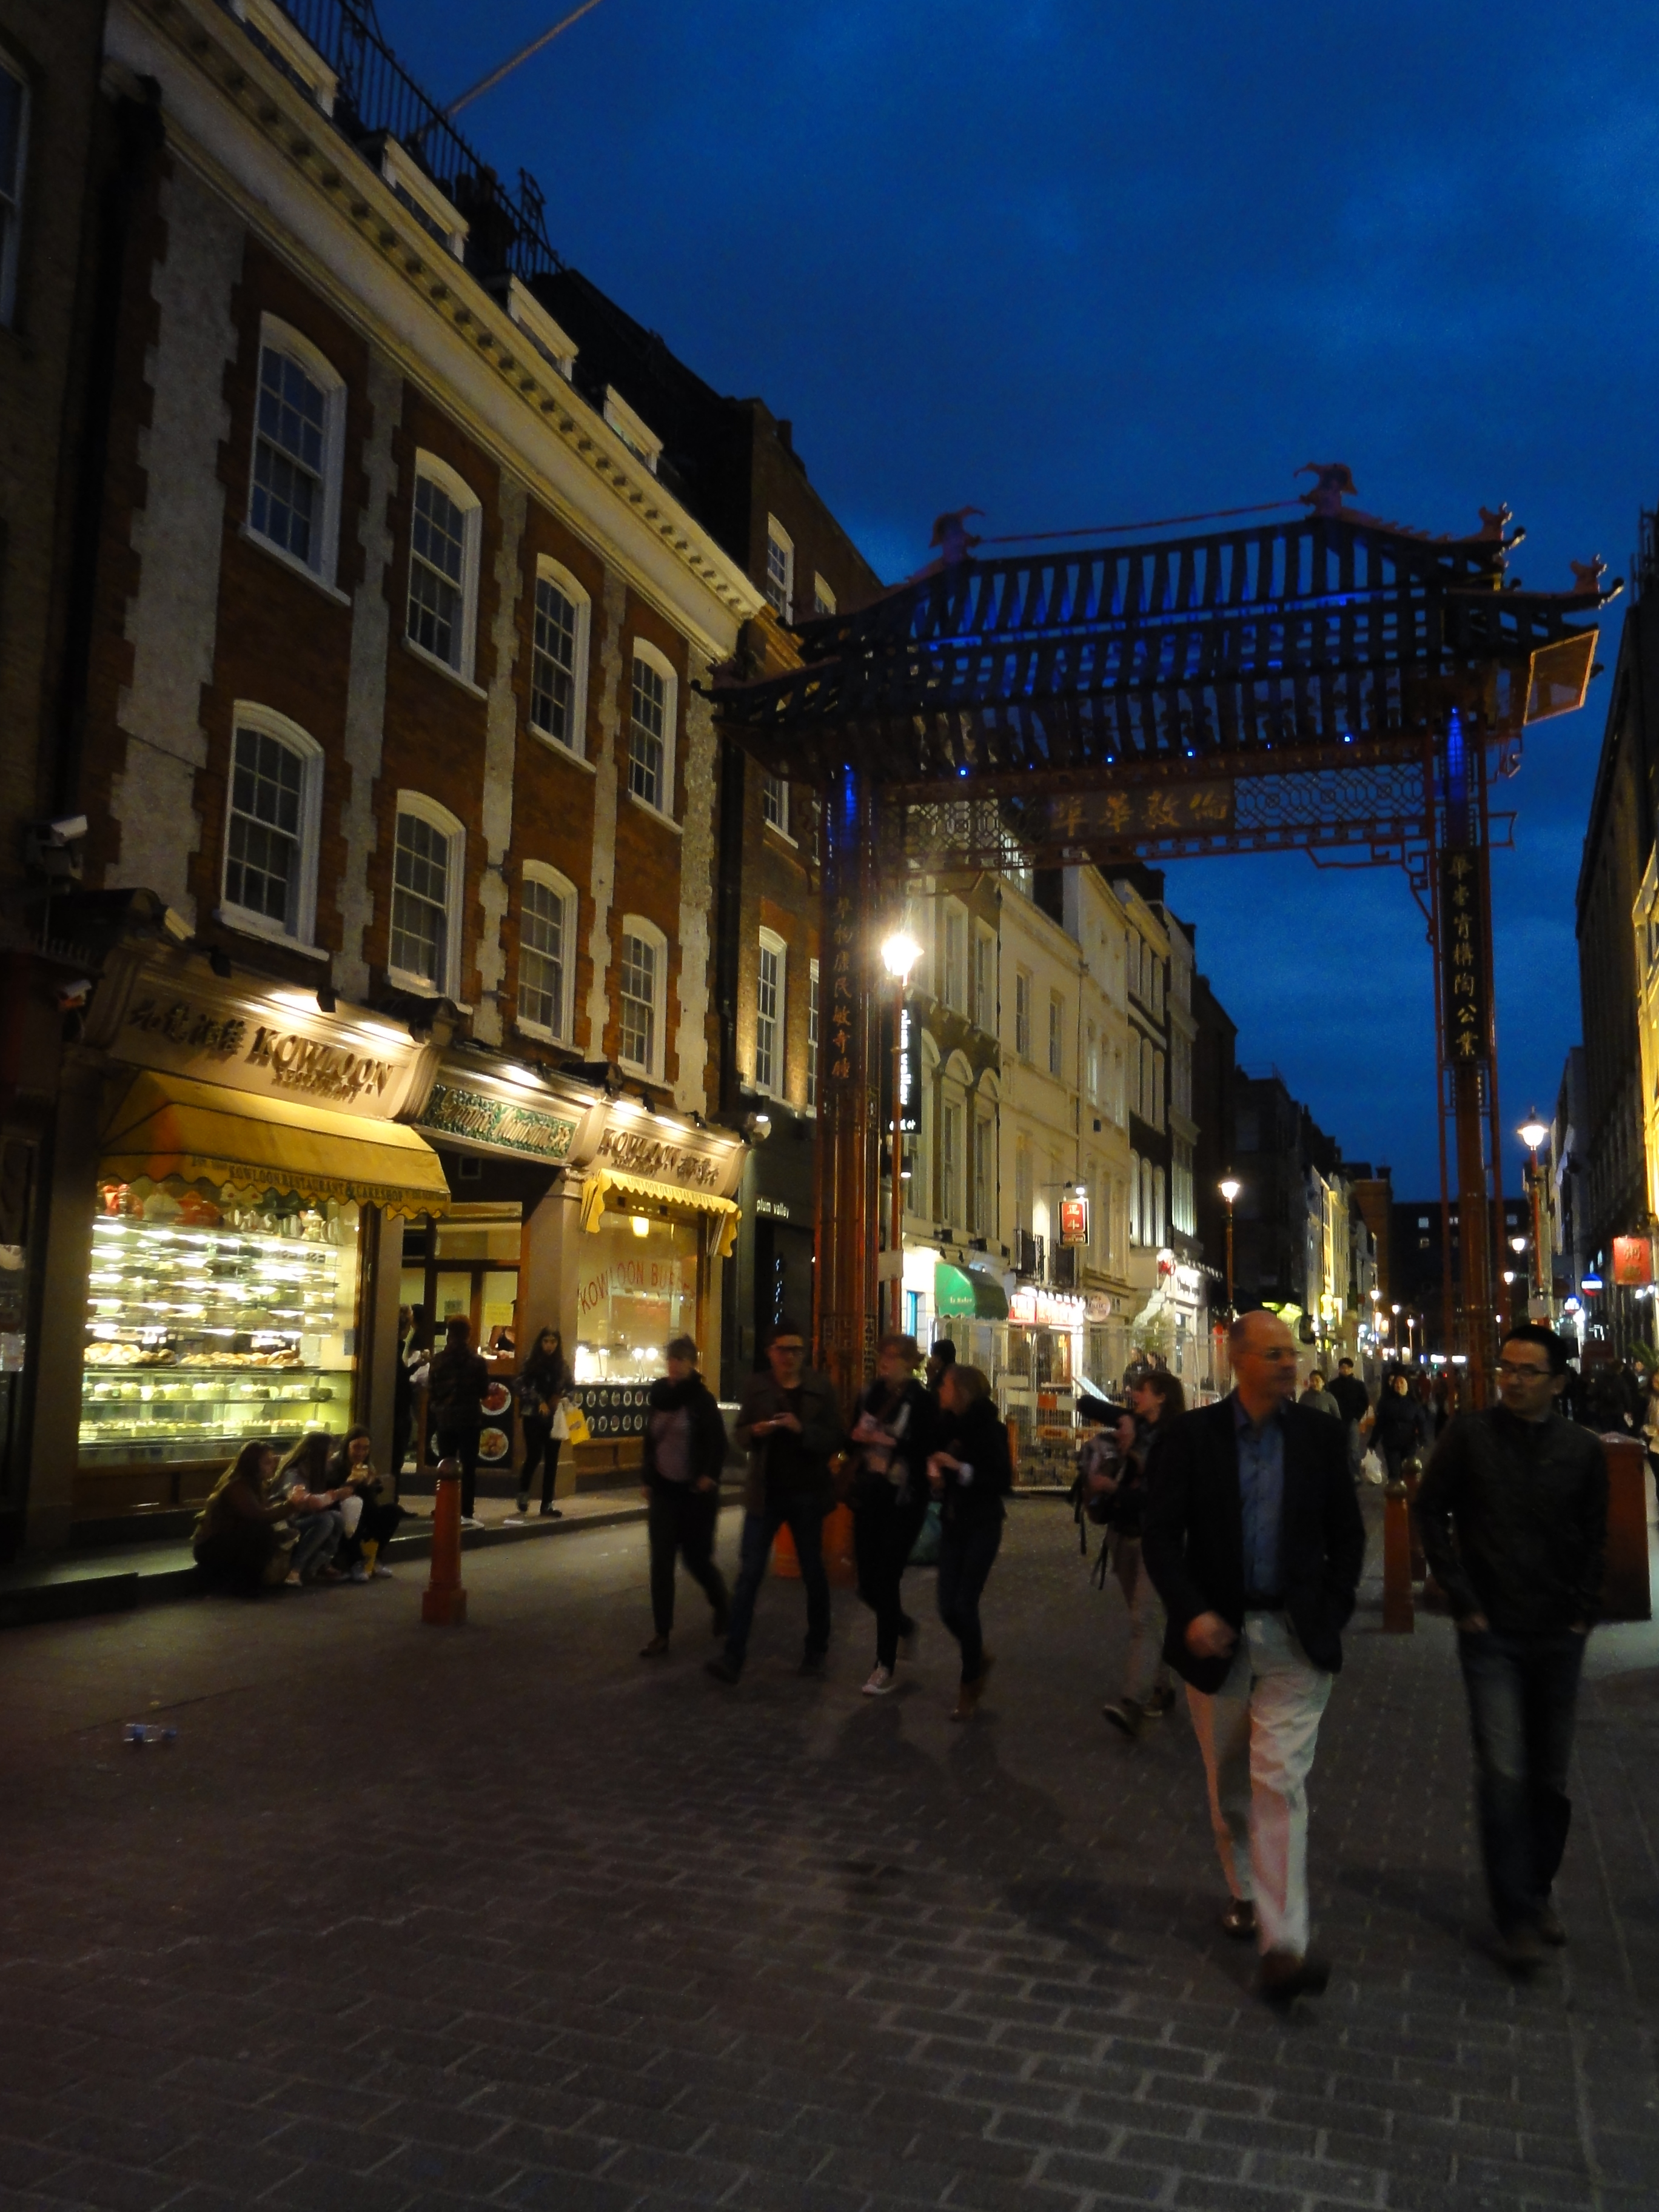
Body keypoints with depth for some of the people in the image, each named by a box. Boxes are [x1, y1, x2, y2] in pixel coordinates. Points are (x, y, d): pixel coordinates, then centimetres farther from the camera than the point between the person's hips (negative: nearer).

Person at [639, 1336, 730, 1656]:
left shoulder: (701, 1398, -11)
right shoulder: (658, 1396, 5)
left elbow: (718, 1443, -12)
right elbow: (649, 1440, 14)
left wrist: (709, 1477, -19)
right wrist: (648, 1480, 12)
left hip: (695, 1492, -4)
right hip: (664, 1491, 5)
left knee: (697, 1558, 6)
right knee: (661, 1562, 0)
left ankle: (722, 1605, 35)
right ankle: (662, 1633, 6)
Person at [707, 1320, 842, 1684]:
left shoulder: (820, 1389, -4)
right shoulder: (756, 1387, 1)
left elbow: (834, 1440, -8)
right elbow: (740, 1435, 5)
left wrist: (802, 1429, -24)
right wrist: (755, 1431, -17)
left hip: (807, 1493, 0)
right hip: (766, 1492, 1)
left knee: (813, 1573, 12)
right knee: (749, 1573, -4)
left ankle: (817, 1650, 27)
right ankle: (733, 1655, -4)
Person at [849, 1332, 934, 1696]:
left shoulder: (921, 1402, -8)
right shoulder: (870, 1396, 8)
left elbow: (927, 1449, -14)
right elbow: (854, 1436, 16)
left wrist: (890, 1441, -23)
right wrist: (859, 1437, -5)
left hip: (904, 1501, -5)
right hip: (869, 1498, 6)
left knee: (887, 1581, -6)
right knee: (867, 1583, 9)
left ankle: (885, 1666, 8)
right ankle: (902, 1626, 39)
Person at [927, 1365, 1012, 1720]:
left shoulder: (990, 1428, -14)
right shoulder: (947, 1425, 0)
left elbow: (1003, 1482, -18)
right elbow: (934, 1460, 15)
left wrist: (960, 1468, -23)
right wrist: (935, 1473, -8)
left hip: (982, 1527, -5)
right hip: (952, 1524, 5)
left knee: (965, 1606, -8)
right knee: (948, 1608, 3)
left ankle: (970, 1685, 11)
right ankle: (979, 1658, 32)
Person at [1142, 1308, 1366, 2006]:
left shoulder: (1320, 1437, 0)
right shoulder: (1192, 1436, -5)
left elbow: (1346, 1533, 9)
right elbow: (1160, 1534, -7)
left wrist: (1332, 1612, 2)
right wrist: (1192, 1613, -18)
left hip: (1295, 1639, 0)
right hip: (1217, 1633, 1)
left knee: (1280, 1782, -8)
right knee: (1228, 1782, 15)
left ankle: (1282, 1947, -6)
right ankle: (1246, 1891, 38)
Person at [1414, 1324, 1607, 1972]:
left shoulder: (1583, 1450, 1)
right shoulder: (1470, 1435, -5)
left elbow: (1594, 1537, 9)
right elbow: (1431, 1513, -2)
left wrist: (1584, 1613, 2)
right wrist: (1463, 1602, -5)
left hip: (1558, 1636, 3)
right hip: (1491, 1634, -3)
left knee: (1550, 1778, 13)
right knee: (1504, 1773, -8)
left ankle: (1537, 1893, 30)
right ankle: (1516, 1918, 1)